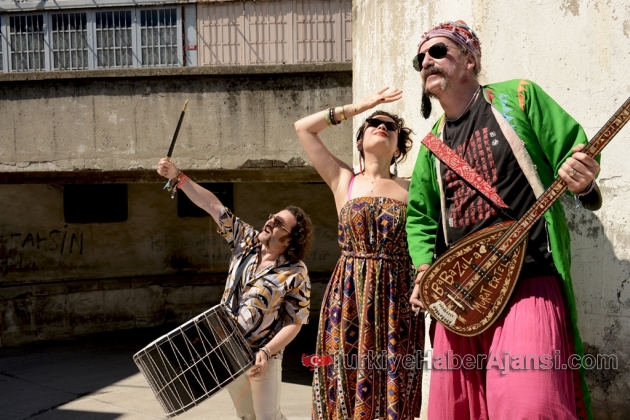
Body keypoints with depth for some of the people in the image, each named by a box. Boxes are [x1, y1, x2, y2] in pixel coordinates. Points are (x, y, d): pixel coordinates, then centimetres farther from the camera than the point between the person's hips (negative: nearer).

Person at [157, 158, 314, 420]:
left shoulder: (295, 274, -16)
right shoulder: (246, 241, -3)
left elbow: (294, 322, -15)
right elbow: (212, 205, -6)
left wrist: (266, 352, -26)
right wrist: (177, 177, -12)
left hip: (261, 357, -5)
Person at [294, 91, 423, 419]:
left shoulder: (410, 190, 9)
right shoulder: (343, 181, 9)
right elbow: (304, 127, 8)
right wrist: (361, 106, 10)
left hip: (396, 299, 0)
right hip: (349, 296, 0)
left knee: (393, 389, 1)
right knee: (348, 385, 1)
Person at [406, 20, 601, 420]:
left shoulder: (518, 97, 3)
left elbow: (574, 151, 1)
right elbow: (420, 215, 22)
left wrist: (582, 181, -22)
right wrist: (424, 273, 6)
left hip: (528, 282, -6)